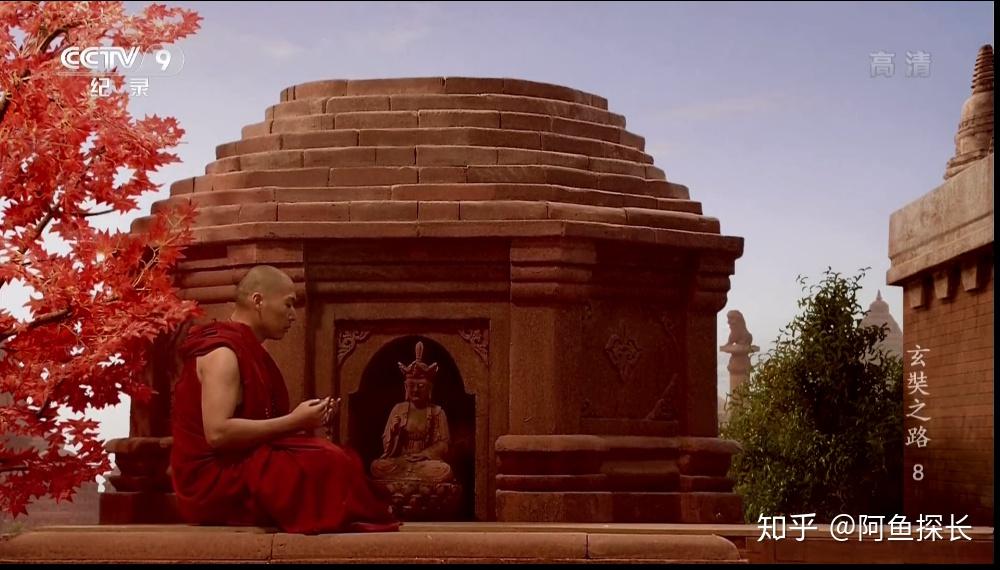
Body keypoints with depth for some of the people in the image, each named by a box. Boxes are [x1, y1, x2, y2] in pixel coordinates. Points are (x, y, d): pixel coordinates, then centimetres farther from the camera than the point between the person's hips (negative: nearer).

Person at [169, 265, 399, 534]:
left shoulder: (246, 350, 17)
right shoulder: (223, 352, -15)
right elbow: (217, 433, -26)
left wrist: (304, 420, 3)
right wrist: (293, 422, -20)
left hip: (242, 467, 10)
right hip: (214, 480, -10)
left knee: (334, 460, -6)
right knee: (328, 463, -24)